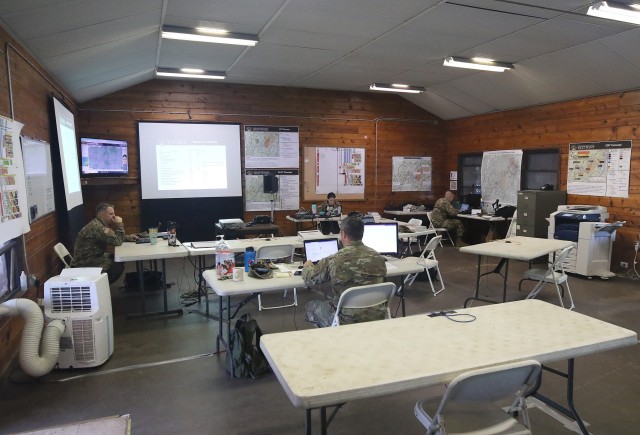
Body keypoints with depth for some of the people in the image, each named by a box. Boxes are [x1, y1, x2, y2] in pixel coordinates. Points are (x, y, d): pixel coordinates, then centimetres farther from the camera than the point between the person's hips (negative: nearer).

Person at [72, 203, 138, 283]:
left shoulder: (99, 224, 8)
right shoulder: (96, 227, -25)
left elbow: (114, 238, 20)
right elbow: (117, 241, -25)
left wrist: (128, 238, 4)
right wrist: (120, 224, -16)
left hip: (94, 257, 11)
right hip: (86, 265, -11)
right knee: (118, 266, -16)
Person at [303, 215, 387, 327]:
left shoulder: (334, 261, -20)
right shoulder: (378, 258, -7)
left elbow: (309, 279, -3)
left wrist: (307, 266, 21)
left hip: (349, 320, -5)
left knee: (310, 306, 21)